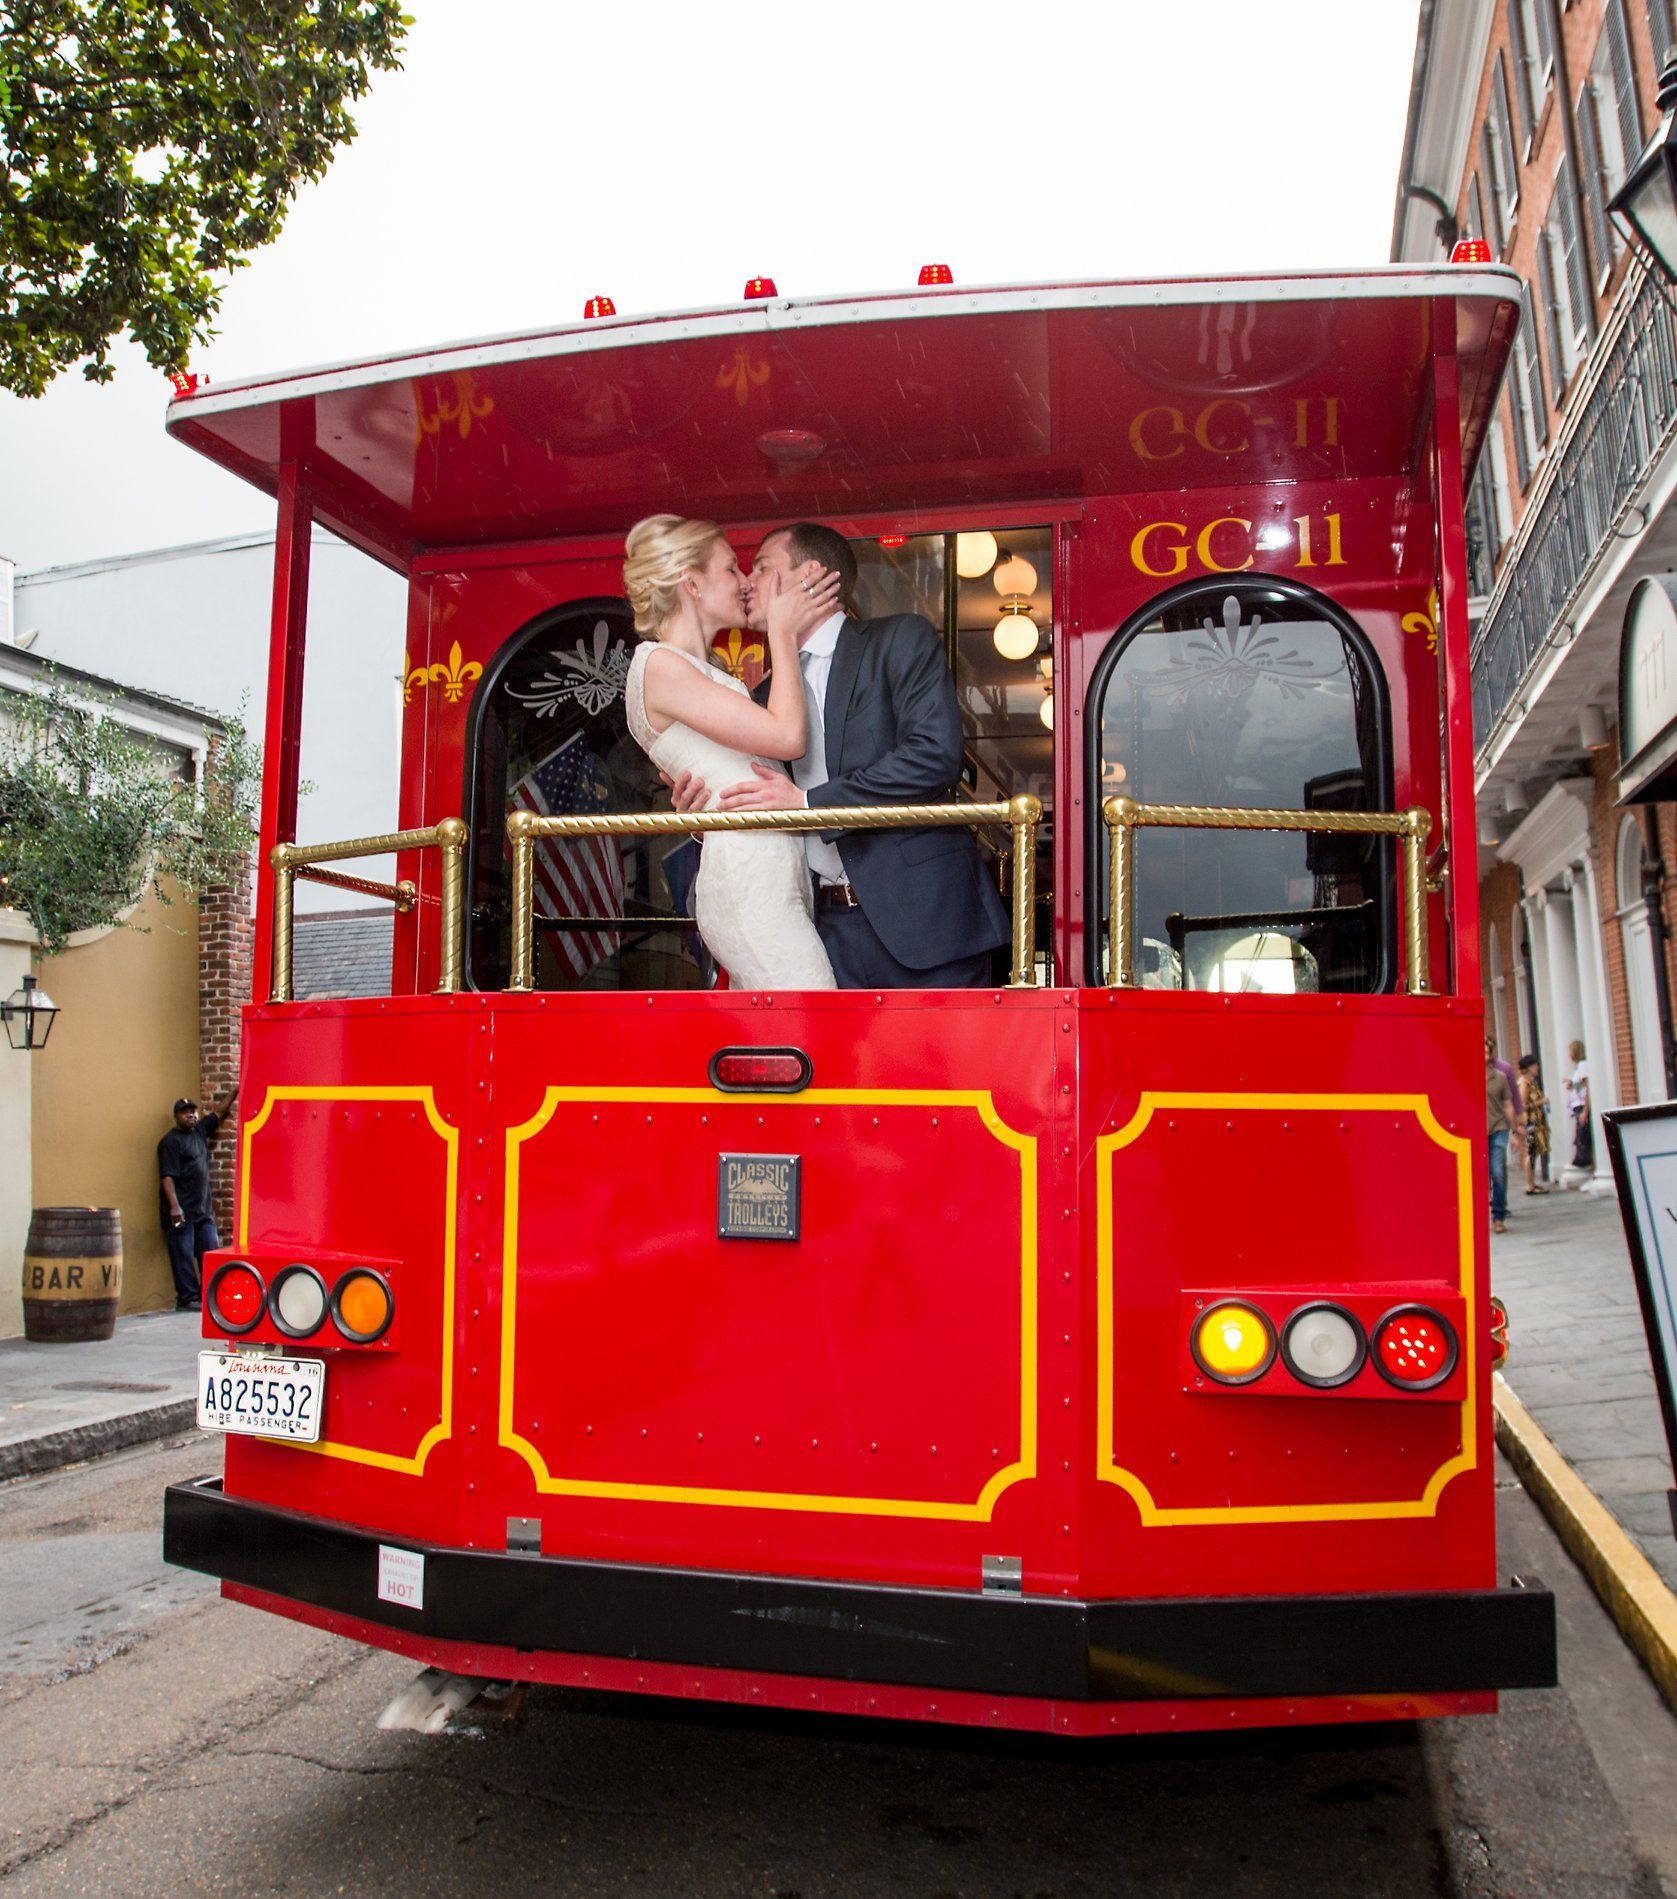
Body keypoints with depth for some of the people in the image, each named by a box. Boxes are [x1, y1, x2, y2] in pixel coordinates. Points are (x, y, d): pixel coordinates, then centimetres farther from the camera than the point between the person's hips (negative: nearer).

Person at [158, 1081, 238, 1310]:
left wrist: (234, 1091, 21)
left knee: (211, 1251, 6)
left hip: (203, 1209, 8)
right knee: (183, 1255, -5)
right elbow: (167, 1177, -15)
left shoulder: (200, 1130, 14)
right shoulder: (170, 1141, -8)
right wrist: (174, 1206, -23)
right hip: (181, 1211, -8)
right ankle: (187, 1299, -1)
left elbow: (219, 1112, 27)